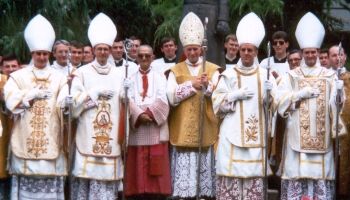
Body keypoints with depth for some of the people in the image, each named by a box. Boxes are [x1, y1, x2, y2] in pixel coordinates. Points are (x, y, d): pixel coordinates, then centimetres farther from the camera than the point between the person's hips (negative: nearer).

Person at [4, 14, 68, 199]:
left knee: (51, 185, 0)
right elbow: (11, 101, -7)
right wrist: (35, 93, -12)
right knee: (26, 184, -2)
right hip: (25, 143, 0)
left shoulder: (59, 78, 8)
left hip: (51, 142, 1)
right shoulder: (18, 76, 7)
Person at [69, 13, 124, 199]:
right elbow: (74, 103, -5)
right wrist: (96, 93, -8)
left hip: (111, 137, 2)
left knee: (108, 176, 2)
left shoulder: (118, 75, 11)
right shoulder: (82, 73, 2)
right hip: (88, 136, -2)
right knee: (86, 175, -4)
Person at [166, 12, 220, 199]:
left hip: (206, 130, 0)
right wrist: (192, 84, -13)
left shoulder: (212, 69, 8)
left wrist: (207, 85, -22)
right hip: (183, 131, 0)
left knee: (205, 170, 2)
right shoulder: (176, 70, 8)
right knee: (184, 172, -2)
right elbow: (171, 97, -6)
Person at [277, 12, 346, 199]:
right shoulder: (291, 76, 8)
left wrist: (338, 93, -19)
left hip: (321, 135, 1)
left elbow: (335, 104, 1)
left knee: (320, 172, -2)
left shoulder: (330, 76, 8)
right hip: (297, 134, 0)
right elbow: (280, 101, -2)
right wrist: (301, 94, -12)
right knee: (296, 171, -4)